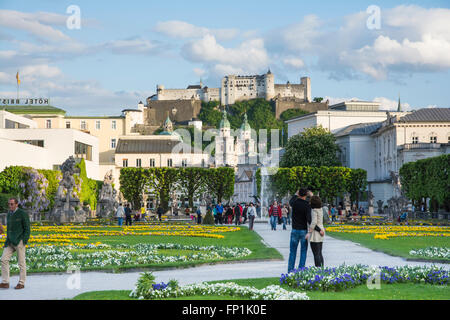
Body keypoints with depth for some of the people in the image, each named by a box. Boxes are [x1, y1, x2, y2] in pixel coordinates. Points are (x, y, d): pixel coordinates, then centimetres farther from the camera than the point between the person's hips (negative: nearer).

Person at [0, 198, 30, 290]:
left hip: (19, 241, -7)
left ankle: (21, 283, 8)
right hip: (10, 242, 7)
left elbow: (27, 229, -7)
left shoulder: (23, 214, -7)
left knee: (21, 262, 0)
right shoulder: (9, 214, 15)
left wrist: (24, 241, -14)